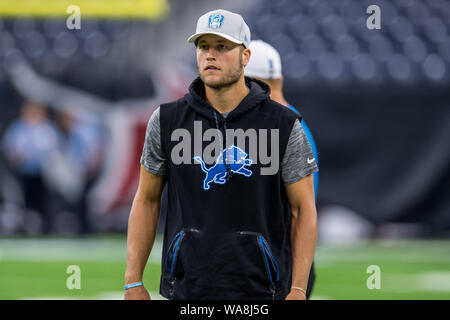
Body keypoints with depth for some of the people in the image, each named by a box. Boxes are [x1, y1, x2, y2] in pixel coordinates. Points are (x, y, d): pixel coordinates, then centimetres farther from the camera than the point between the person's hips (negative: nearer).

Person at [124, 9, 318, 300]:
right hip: (186, 291, 1)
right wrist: (134, 283, 5)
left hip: (259, 292, -1)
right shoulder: (166, 121, 4)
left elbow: (304, 209, 1)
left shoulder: (284, 125, -1)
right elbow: (147, 200, 11)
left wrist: (298, 290, -6)